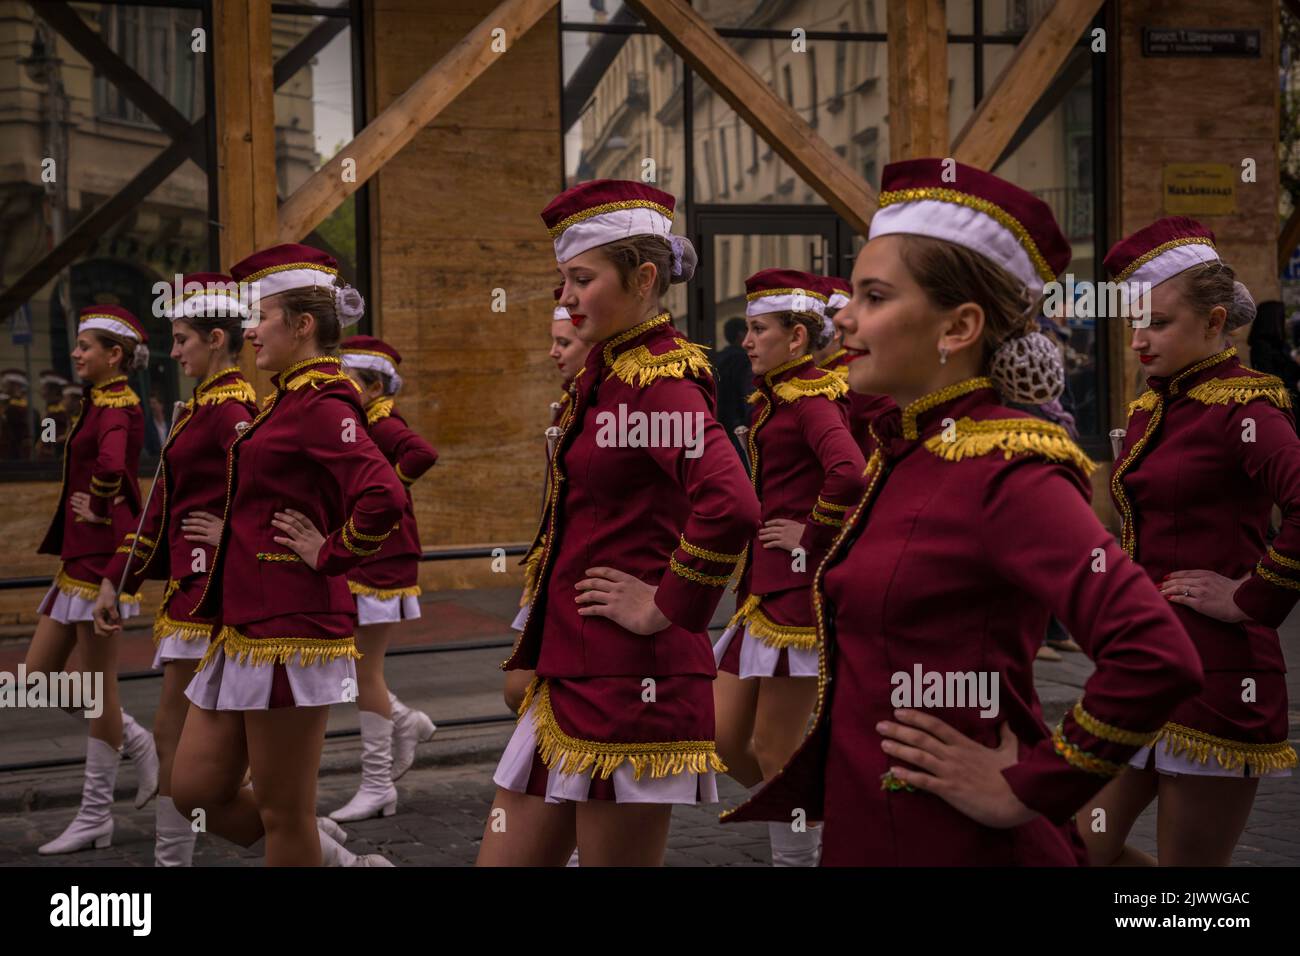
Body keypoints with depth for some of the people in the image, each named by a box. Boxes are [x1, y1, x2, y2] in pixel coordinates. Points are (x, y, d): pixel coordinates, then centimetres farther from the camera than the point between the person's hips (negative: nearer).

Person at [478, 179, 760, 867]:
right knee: (505, 858, 12)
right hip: (572, 675, 9)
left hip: (630, 682, -9)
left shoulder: (660, 380, -15)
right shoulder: (608, 373, 13)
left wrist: (666, 609, -20)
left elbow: (730, 506, -33)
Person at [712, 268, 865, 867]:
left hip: (800, 589, -9)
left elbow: (848, 475, -31)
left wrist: (813, 531, -17)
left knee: (774, 752, -3)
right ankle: (816, 830, 26)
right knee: (725, 741, 10)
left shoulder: (813, 396, -12)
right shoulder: (772, 397, 16)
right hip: (762, 590, 9)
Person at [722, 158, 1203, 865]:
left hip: (951, 843, -8)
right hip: (860, 831, 8)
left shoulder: (1004, 469, -18)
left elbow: (1159, 660, -29)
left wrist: (1027, 790, -20)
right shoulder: (899, 455, 6)